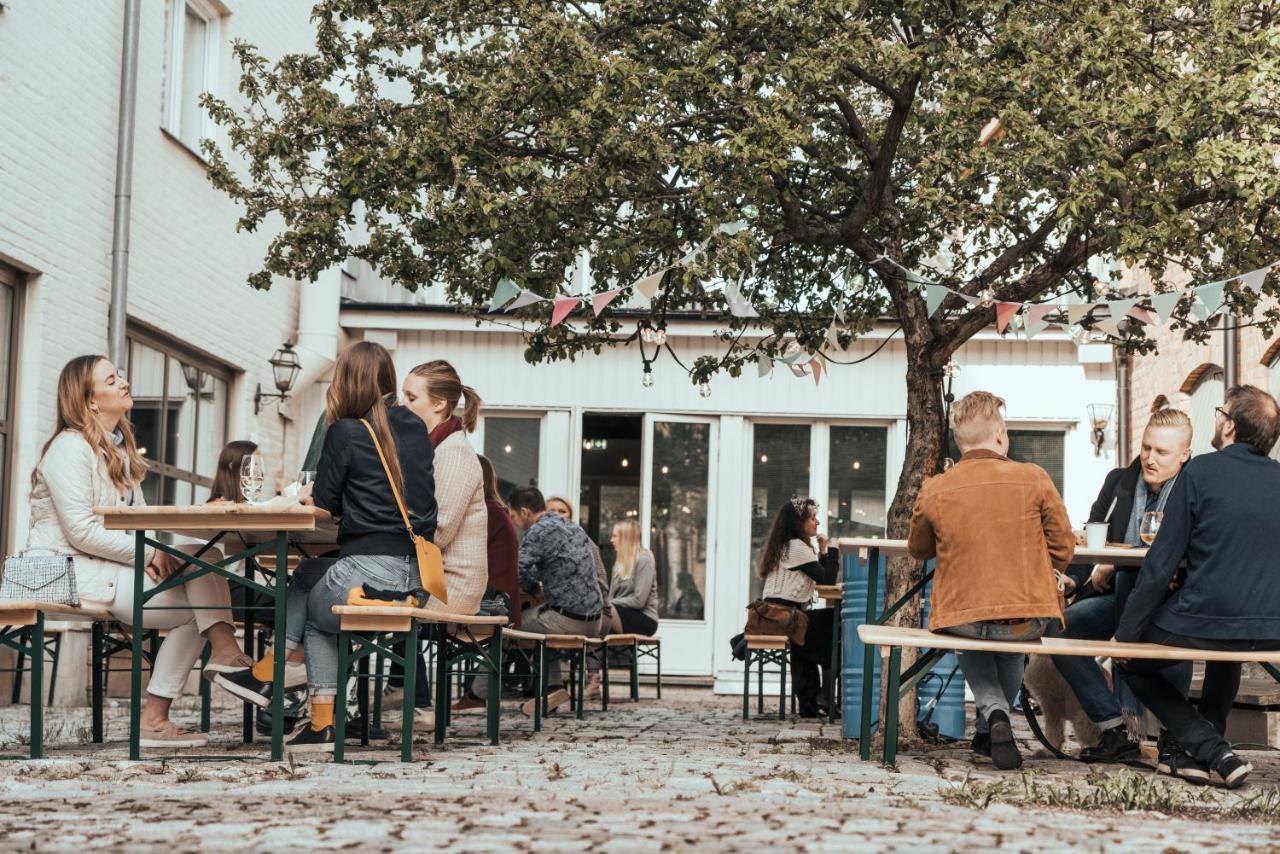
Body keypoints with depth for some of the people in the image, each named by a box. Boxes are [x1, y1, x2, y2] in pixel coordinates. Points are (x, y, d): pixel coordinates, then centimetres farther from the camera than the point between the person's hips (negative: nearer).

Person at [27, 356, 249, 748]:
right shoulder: (70, 448, -12)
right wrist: (148, 553, -19)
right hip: (73, 571, -9)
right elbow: (81, 532, -20)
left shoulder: (118, 448, 17)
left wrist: (153, 553, -11)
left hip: (109, 565, 9)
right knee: (192, 609, -18)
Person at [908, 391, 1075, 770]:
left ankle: (994, 712, 10)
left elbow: (918, 549, 12)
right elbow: (1063, 549, 1)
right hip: (1028, 619, 1)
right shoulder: (1034, 479, -8)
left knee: (969, 642, 36)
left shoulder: (933, 490, -6)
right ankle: (991, 727, 39)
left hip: (961, 618, -1)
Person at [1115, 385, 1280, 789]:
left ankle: (1213, 751, 6)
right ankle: (1198, 754, 34)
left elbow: (1161, 562, -8)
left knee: (1131, 662, 22)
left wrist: (1123, 633, 0)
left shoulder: (1200, 471, -8)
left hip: (1201, 625, -6)